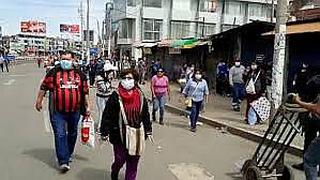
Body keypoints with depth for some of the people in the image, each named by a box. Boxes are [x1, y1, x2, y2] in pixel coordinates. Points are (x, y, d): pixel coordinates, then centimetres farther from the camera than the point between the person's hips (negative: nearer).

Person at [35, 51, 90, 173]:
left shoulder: (79, 74, 6)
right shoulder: (54, 72, -2)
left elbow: (85, 91, 11)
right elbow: (44, 87, 5)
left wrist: (87, 107, 11)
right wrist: (39, 101, 6)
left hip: (75, 111, 3)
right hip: (58, 112, -3)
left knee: (72, 134, 17)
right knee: (60, 135, -8)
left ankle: (69, 154, 39)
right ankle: (63, 161, -4)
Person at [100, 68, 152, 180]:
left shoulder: (141, 96, 5)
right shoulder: (115, 96, -7)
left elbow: (146, 115, 12)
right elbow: (107, 115, -7)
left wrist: (148, 131, 13)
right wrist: (104, 133, -8)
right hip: (119, 134, -3)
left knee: (133, 162, 8)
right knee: (120, 160, 5)